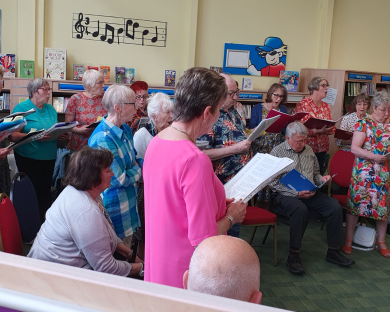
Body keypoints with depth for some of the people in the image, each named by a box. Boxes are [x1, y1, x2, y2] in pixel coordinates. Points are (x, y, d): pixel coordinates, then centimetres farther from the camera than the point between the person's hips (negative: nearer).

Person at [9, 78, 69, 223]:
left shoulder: (50, 109, 13)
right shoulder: (22, 108, -7)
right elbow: (12, 135, -14)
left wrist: (62, 135, -4)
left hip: (49, 158, 6)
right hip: (29, 159, -5)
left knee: (45, 192, 7)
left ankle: (43, 221, 17)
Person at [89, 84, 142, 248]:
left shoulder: (125, 129, 3)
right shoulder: (103, 139, -26)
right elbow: (119, 179, -24)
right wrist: (138, 169, -7)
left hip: (128, 201, 9)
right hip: (114, 208, -8)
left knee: (126, 252, 20)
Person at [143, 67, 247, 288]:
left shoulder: (156, 142, -1)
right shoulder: (196, 161, -29)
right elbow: (203, 239, -26)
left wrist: (217, 204, 8)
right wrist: (231, 216, -9)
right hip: (184, 273, -8)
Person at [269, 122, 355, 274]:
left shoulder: (309, 150, 15)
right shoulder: (277, 152, -4)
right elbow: (274, 183, -9)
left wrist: (321, 179, 2)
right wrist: (296, 194, -19)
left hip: (310, 193, 6)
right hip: (287, 194, -6)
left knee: (335, 207, -17)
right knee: (300, 209, -38)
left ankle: (333, 252, -3)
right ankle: (293, 255, -26)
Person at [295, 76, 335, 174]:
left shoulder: (325, 106, 14)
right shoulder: (303, 104, -5)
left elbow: (332, 129, 13)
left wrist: (327, 129, -10)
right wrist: (317, 130, -26)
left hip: (322, 148, 6)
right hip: (307, 147, -6)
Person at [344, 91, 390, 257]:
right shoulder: (364, 124, -5)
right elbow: (354, 148, -11)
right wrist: (375, 157, -21)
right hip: (363, 172, -4)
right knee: (355, 203, 0)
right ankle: (348, 240, 13)